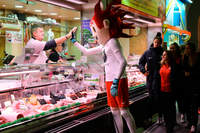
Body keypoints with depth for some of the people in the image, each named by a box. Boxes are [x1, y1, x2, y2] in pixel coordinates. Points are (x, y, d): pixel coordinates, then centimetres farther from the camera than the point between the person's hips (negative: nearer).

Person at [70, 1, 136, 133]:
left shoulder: (112, 42, -10)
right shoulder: (104, 46, 17)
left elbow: (123, 62, -21)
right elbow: (87, 51, 31)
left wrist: (116, 82, -28)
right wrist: (74, 41, 36)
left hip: (118, 81, -9)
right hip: (109, 81, 9)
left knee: (124, 111, -8)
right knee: (114, 112, 11)